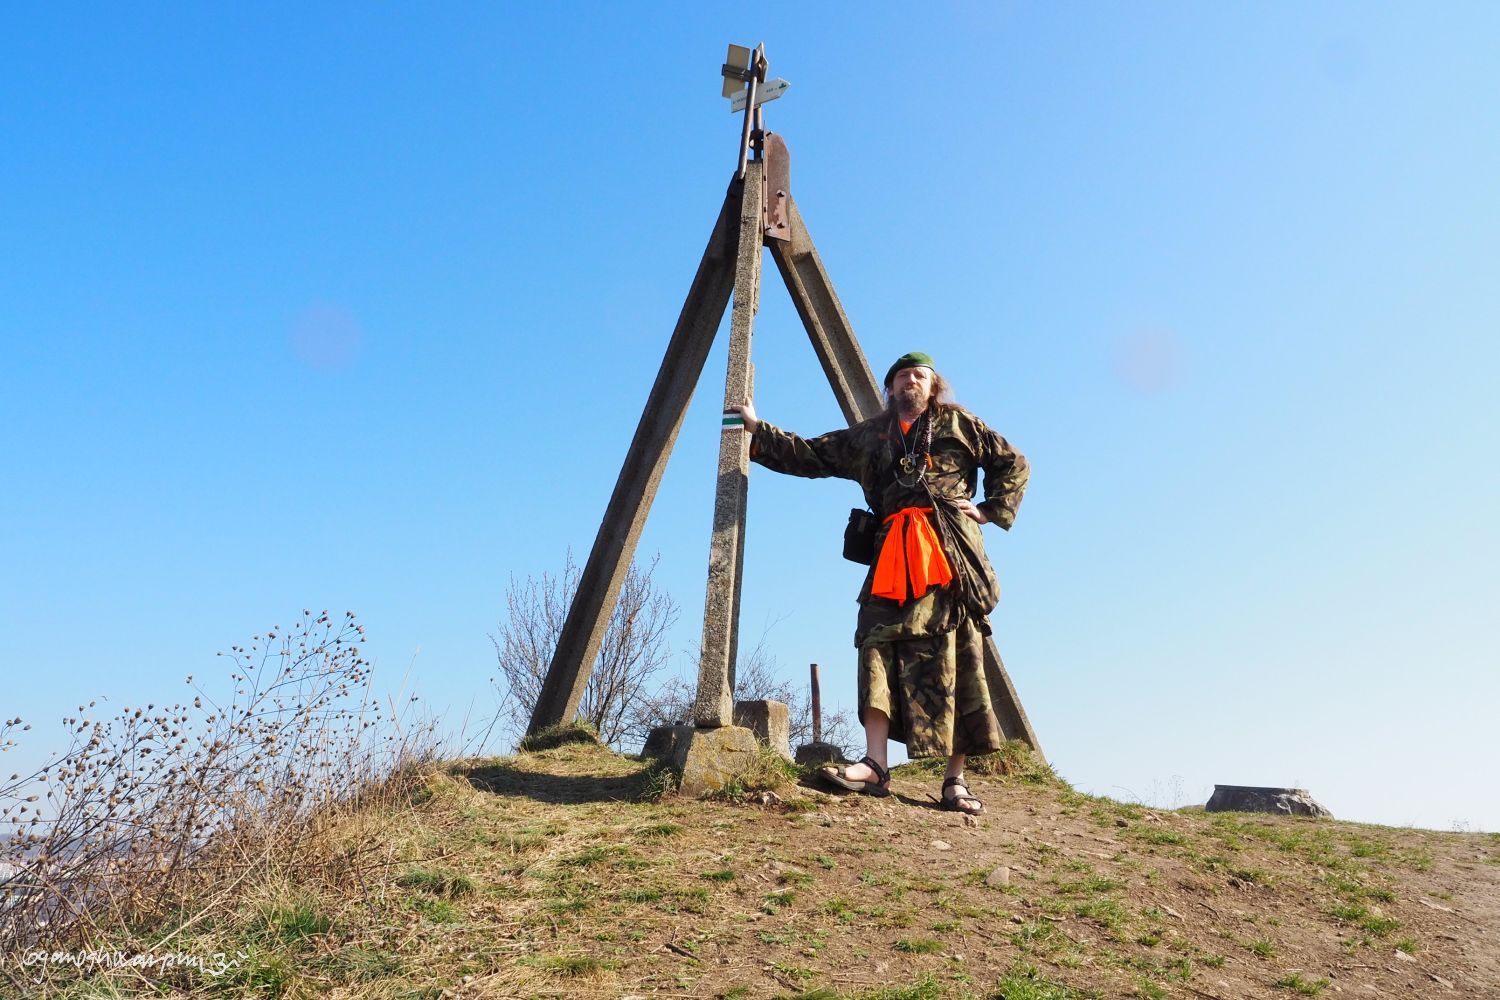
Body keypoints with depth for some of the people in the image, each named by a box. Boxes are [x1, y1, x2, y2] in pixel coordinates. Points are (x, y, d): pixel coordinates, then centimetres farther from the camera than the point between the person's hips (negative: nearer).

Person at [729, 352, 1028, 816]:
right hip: (893, 552, 2)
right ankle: (874, 764, -19)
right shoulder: (868, 436, 23)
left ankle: (955, 781, -3)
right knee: (878, 646, -15)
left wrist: (990, 509, 5)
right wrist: (758, 429, 19)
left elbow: (1013, 463, 18)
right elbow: (810, 454, 22)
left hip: (949, 552, -2)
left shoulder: (958, 424, 17)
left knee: (956, 661, -6)